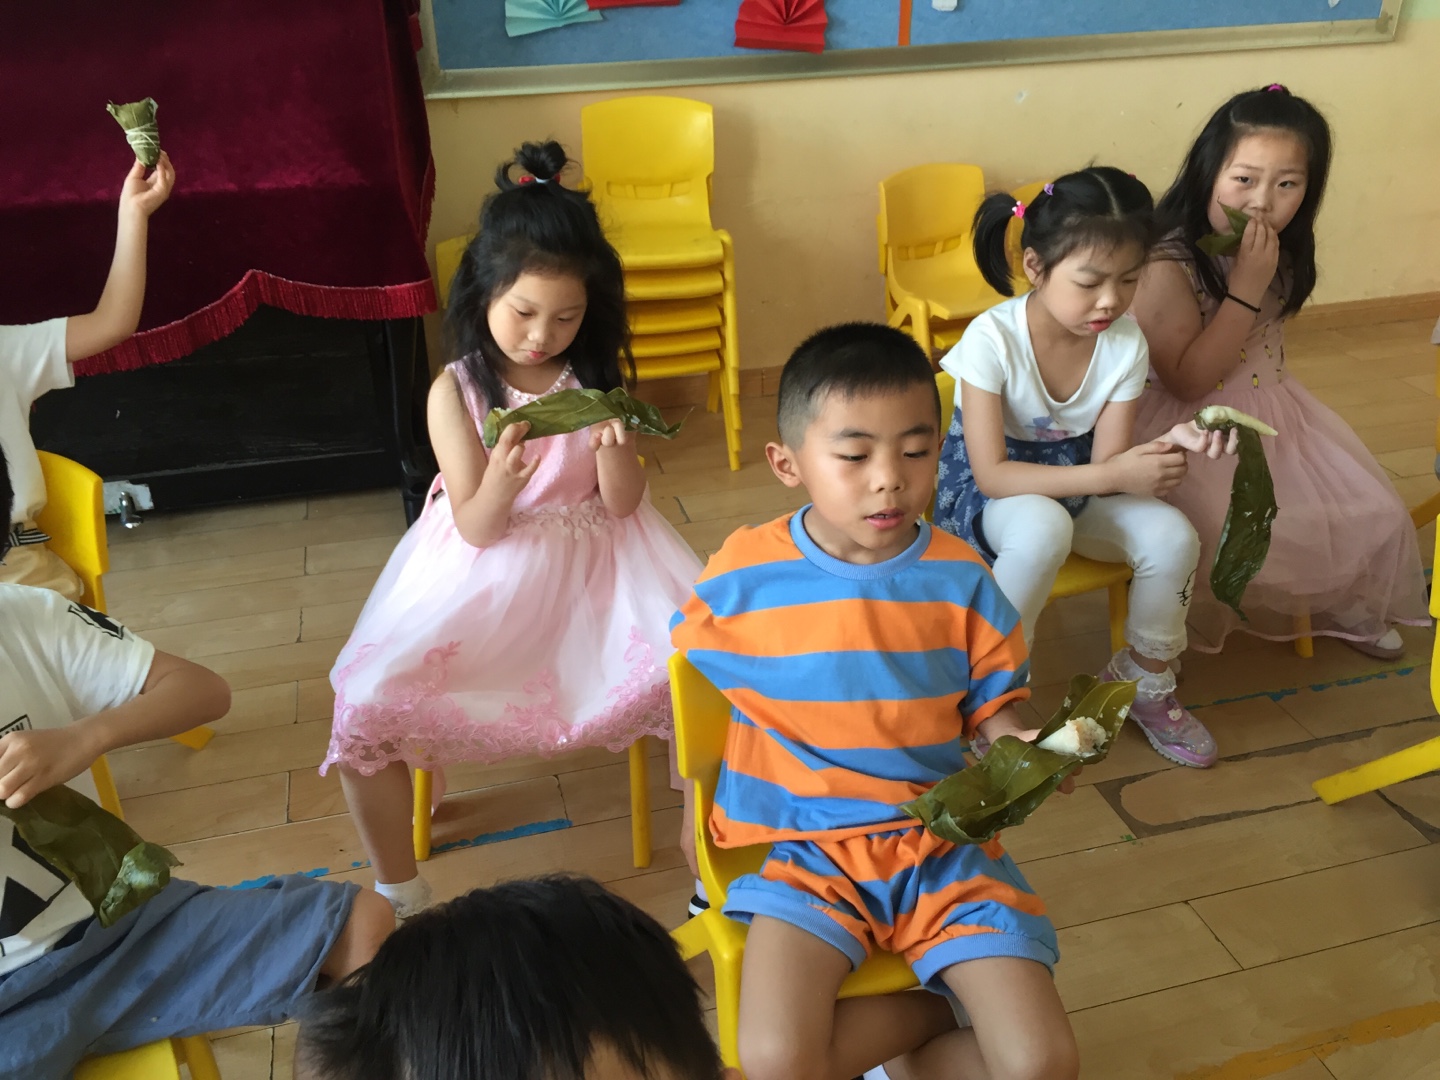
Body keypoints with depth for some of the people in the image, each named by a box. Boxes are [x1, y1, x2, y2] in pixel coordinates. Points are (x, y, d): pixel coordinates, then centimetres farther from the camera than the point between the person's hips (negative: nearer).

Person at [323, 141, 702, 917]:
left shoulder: (595, 378, -1)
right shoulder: (455, 391, -7)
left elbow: (622, 504, -1)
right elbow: (475, 528, -9)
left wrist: (612, 450, -23)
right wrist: (497, 484, -32)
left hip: (593, 567, 1)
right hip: (486, 577, -1)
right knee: (364, 712, -19)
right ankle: (399, 894, 5)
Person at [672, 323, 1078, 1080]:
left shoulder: (961, 581, -5)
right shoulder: (742, 579, -7)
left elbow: (993, 711, 2)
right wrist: (697, 810, 10)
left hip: (943, 841, 1)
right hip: (803, 846, 0)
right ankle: (932, 1012, 5)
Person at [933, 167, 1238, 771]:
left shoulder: (1126, 343, -11)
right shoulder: (994, 338, -24)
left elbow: (1106, 463, -12)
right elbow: (992, 475, -26)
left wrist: (1167, 444, -34)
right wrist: (1112, 476, -35)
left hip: (1077, 487, 5)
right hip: (982, 495, -4)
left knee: (1172, 536, -21)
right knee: (1043, 526, -38)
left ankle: (1144, 682, 9)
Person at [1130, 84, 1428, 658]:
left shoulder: (1282, 253, 1)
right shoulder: (1167, 263, -23)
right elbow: (1186, 381, -26)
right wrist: (1247, 287, -29)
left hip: (1272, 411, 7)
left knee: (1376, 516, 4)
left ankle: (1343, 607, 33)